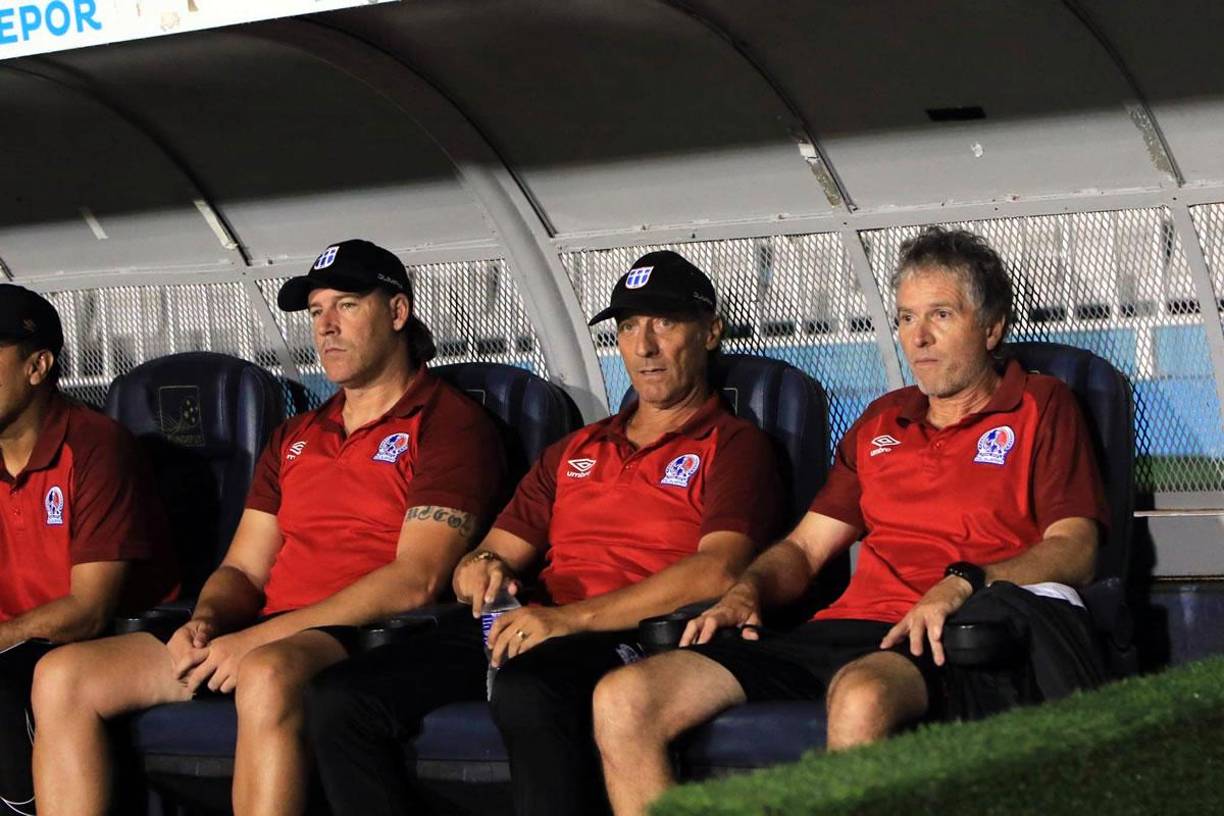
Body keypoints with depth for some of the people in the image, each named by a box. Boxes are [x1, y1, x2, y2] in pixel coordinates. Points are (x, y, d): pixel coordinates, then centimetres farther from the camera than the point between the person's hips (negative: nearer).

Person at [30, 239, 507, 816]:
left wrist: (259, 636, -15)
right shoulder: (294, 438, 26)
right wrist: (206, 621, -5)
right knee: (61, 676, -10)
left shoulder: (449, 422, 1)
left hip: (368, 640, -7)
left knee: (266, 676, -42)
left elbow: (416, 580, -11)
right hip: (259, 639, 8)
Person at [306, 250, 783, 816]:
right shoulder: (574, 451, 30)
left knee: (528, 692, -42)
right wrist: (481, 570, -2)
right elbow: (500, 552, 26)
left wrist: (569, 618, -19)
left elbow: (717, 570, -11)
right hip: (519, 630, 7)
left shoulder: (732, 445, 7)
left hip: (628, 639, -7)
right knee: (337, 699, -17)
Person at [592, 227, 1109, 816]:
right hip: (841, 629, 6)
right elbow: (804, 548, 30)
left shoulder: (1040, 407, 11)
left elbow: (1074, 551, -1)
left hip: (939, 641, -6)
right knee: (621, 701, -16)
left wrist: (963, 583, -18)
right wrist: (746, 593, 7)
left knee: (861, 697, -45)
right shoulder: (881, 423, 29)